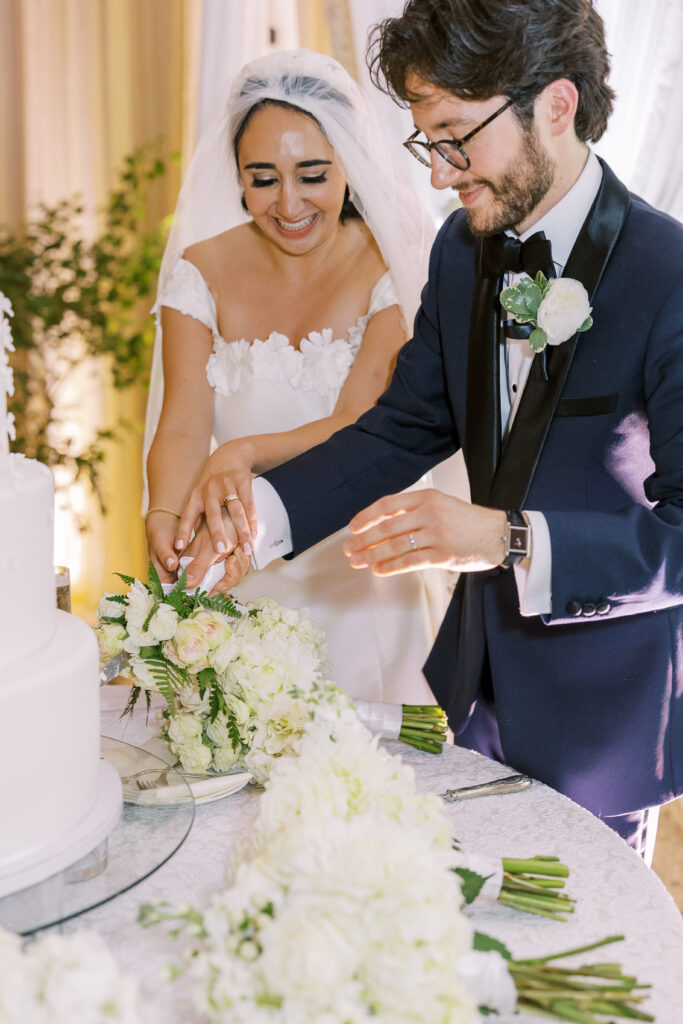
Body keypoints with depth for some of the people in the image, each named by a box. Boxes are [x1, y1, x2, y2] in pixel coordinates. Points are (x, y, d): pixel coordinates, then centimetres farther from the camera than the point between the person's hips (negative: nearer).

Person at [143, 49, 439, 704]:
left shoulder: (389, 268, -10)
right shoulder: (202, 269, -6)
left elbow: (359, 426, -18)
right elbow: (182, 425, -13)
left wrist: (245, 452, -36)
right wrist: (164, 516, -34)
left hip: (354, 572, -1)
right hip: (236, 575, 1)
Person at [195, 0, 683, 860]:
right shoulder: (463, 248, -2)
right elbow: (405, 425, 2)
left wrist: (510, 539, -39)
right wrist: (266, 511, -13)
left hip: (603, 715, -6)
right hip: (478, 671, 6)